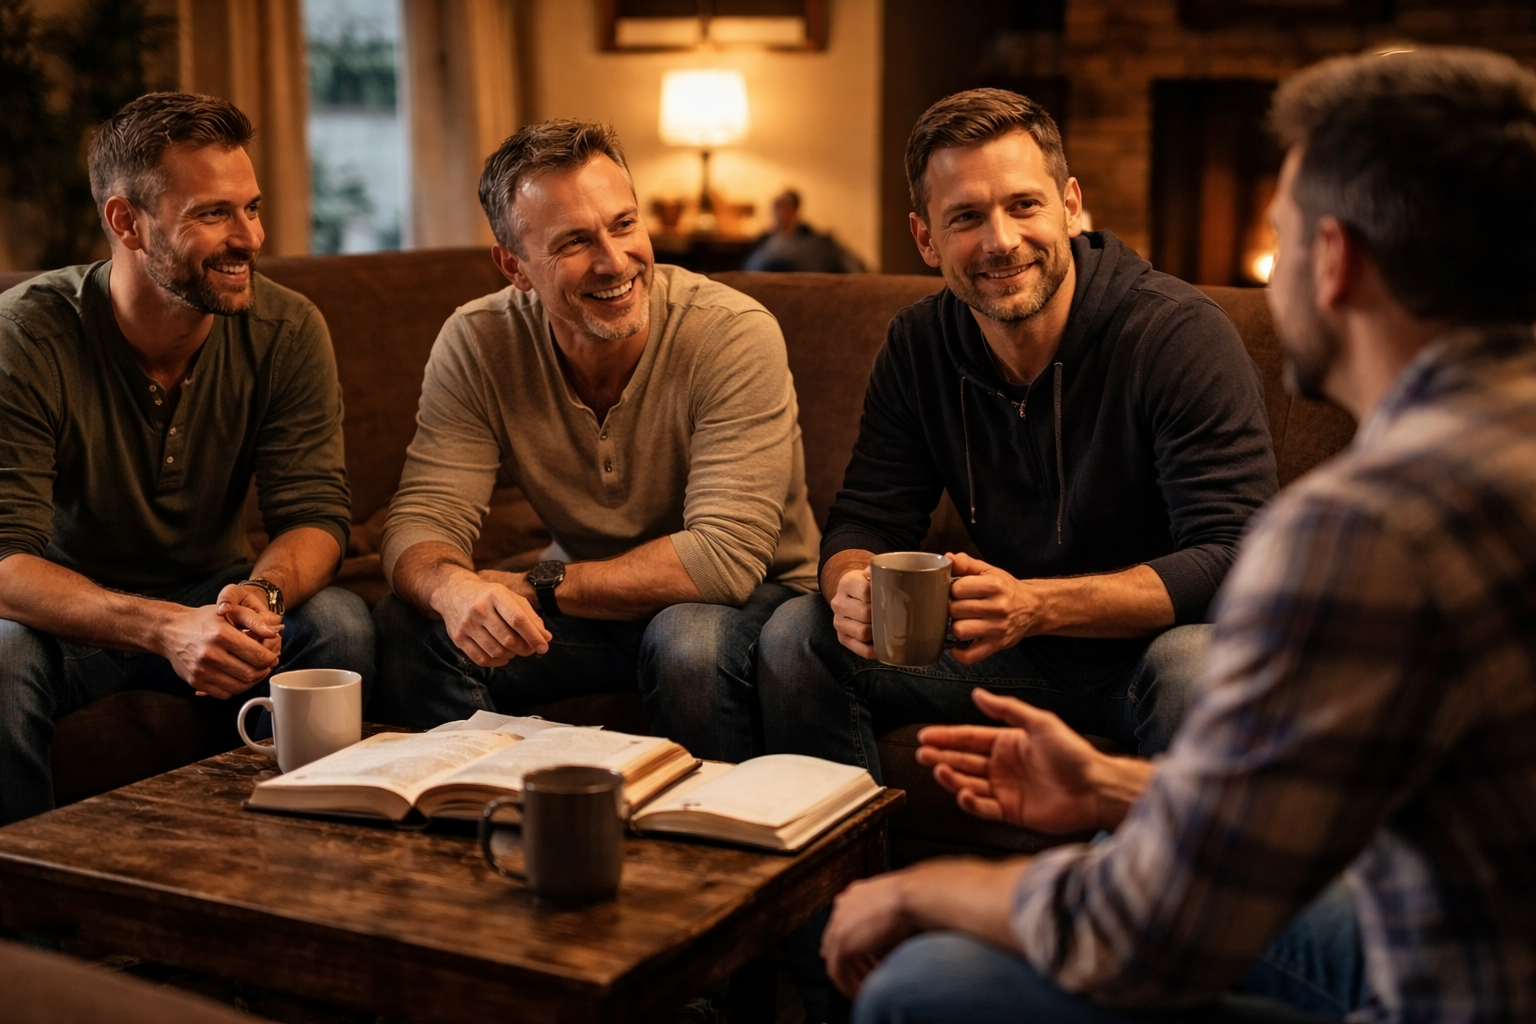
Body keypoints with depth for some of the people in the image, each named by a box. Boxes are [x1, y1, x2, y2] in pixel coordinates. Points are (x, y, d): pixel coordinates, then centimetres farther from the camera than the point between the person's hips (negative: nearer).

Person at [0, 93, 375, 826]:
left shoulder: (286, 331, -10)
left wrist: (261, 595, -37)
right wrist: (165, 628, -44)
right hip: (73, 617, -2)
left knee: (338, 625, -26)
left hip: (210, 596, 3)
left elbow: (314, 512, -12)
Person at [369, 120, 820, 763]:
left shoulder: (735, 335, -23)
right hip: (586, 602, 3)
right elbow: (421, 520, -16)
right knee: (404, 630, -19)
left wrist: (537, 587, -30)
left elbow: (725, 554, -28)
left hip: (751, 596, -3)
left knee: (691, 643, -36)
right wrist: (454, 589, -41)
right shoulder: (474, 344, -12)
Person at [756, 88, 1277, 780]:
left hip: (1158, 642, -4)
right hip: (1020, 655, 4)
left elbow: (1234, 559, -25)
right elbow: (865, 521, 0)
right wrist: (853, 588, -26)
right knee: (796, 637, -11)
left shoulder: (1182, 334, -19)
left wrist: (1035, 605, -37)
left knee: (1192, 661, -37)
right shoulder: (917, 347, -2)